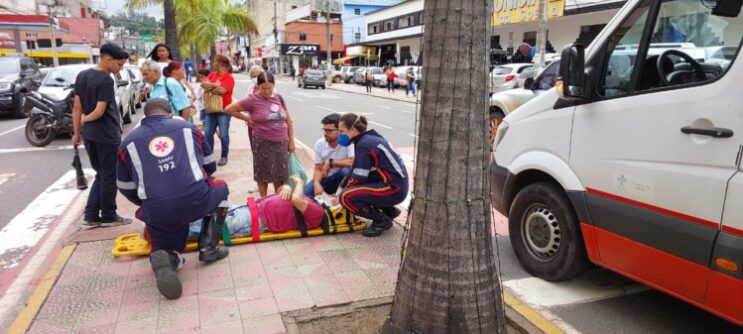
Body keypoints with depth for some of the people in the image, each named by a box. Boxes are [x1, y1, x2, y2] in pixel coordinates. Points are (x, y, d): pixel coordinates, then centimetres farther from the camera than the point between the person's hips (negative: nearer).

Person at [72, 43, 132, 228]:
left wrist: (76, 131, 13)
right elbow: (99, 111, -20)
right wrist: (85, 120, -1)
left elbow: (77, 106, 10)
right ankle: (108, 216, 15)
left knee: (101, 175, 18)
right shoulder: (106, 80, -16)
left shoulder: (82, 76, 8)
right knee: (109, 177, 5)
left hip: (89, 134, 8)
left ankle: (91, 215, 17)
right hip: (107, 135, -8)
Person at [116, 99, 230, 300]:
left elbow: (126, 188, 24)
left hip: (157, 213, 1)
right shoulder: (187, 127, 17)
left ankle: (168, 258, -11)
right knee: (220, 189, 32)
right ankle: (208, 248, 23)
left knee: (163, 245, 28)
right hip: (196, 201, -1)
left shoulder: (129, 142, 18)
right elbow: (210, 166, 25)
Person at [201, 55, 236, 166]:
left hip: (224, 110, -6)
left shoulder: (229, 77, -10)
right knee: (208, 134, 8)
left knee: (223, 135, -3)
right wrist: (215, 85, -15)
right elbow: (203, 83, -2)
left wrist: (209, 88, -10)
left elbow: (222, 90, -22)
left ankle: (224, 156, 9)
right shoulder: (212, 74, 10)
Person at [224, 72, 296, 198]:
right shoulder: (253, 100, -10)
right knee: (264, 175, 7)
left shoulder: (279, 98, 5)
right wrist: (247, 119, -6)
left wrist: (291, 141, 8)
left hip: (281, 143, 4)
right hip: (263, 143, -4)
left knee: (280, 174, 12)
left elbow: (288, 120, 11)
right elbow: (229, 109, -8)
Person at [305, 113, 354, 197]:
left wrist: (331, 163, -26)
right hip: (326, 179, 4)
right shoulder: (319, 144, -7)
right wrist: (316, 183, -24)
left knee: (347, 170, -37)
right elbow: (318, 169, -3)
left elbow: (353, 162, -36)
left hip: (344, 178, -4)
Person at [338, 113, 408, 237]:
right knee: (351, 186, 20)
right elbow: (356, 171, 15)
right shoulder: (371, 138, 12)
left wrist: (342, 193, -2)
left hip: (393, 189, -10)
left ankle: (382, 221, 0)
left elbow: (359, 178, -17)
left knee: (347, 197, -18)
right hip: (398, 184, 10)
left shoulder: (363, 144, -16)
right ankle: (389, 210, 20)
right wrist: (342, 187, 9)